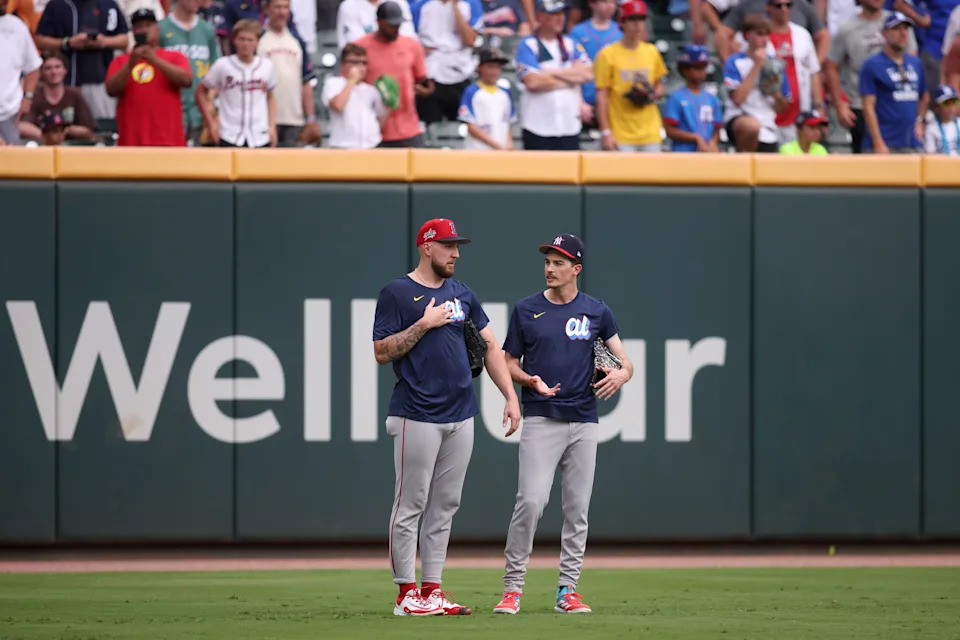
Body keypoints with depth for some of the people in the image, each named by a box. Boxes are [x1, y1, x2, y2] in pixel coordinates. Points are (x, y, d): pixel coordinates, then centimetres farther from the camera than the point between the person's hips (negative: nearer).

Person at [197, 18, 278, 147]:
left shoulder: (266, 66, 5)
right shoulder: (223, 65, -2)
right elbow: (201, 92, 8)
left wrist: (272, 126, 10)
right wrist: (211, 123, 2)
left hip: (260, 139, 2)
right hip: (230, 139, -2)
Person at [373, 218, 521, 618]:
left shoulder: (462, 295, 15)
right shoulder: (397, 293, -3)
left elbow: (490, 346, 17)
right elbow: (382, 351, -9)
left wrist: (510, 396, 8)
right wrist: (425, 324, -15)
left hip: (461, 417, 7)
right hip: (417, 416, -6)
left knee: (445, 508, 7)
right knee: (411, 506, -5)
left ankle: (431, 590, 11)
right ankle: (407, 593, -2)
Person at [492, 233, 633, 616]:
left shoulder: (596, 311, 7)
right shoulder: (526, 310, 4)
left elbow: (625, 361, 8)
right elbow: (510, 364, 8)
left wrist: (621, 375, -15)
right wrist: (530, 380, -13)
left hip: (584, 422, 2)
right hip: (541, 421, -2)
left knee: (577, 508, 4)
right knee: (531, 500, -15)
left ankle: (568, 590, 11)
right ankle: (513, 587, -7)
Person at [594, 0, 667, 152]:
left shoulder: (652, 52, 11)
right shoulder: (607, 55, -4)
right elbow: (601, 97, -5)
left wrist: (653, 95, -3)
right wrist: (605, 132, -11)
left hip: (650, 133, 4)